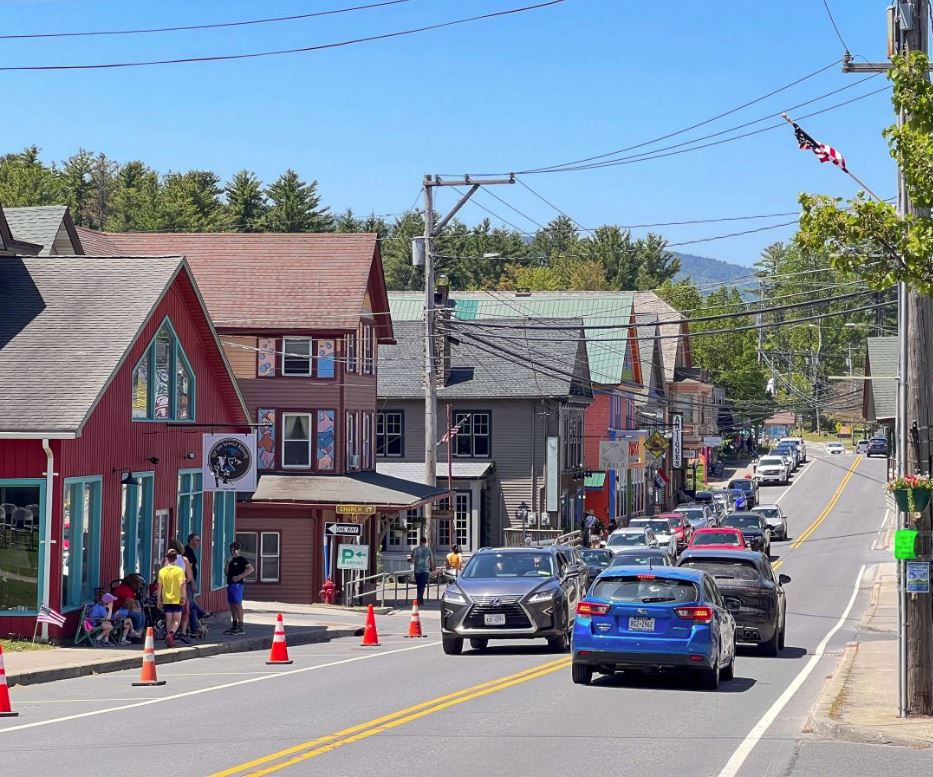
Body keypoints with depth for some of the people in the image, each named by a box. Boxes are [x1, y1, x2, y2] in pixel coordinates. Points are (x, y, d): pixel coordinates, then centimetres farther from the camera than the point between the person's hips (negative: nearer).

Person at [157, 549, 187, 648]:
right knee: (177, 620, 5)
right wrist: (183, 597, -10)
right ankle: (171, 634, -20)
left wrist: (159, 600, 8)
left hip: (166, 600, 2)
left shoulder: (162, 571, 1)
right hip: (177, 599, -2)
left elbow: (160, 587, 2)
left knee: (168, 620, 11)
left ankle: (170, 640, 13)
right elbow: (182, 584, -17)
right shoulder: (179, 570, -7)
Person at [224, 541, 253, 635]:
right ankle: (234, 627, 17)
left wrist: (239, 576, -19)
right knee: (232, 606, 11)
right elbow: (227, 572, 15)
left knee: (237, 605, -11)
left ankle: (240, 628, -11)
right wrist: (228, 563, 1)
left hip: (237, 585, -9)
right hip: (230, 584, 9)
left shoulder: (241, 560, -5)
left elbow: (250, 569, -16)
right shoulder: (231, 560, 18)